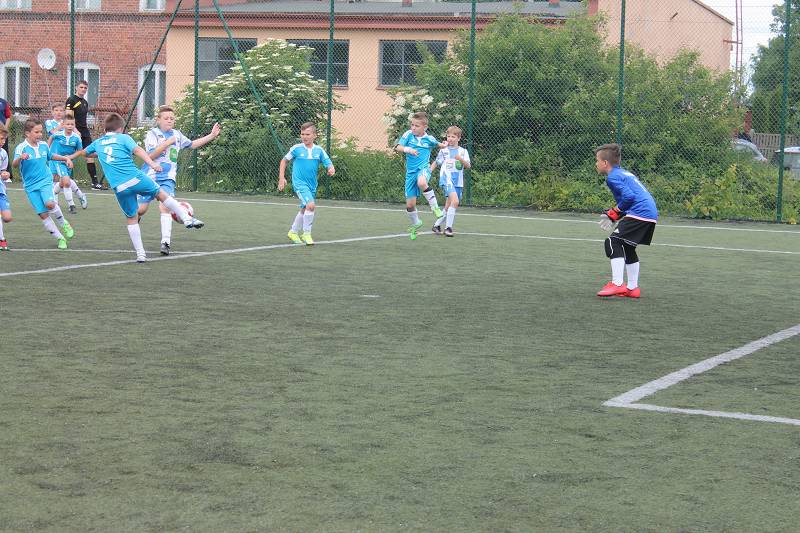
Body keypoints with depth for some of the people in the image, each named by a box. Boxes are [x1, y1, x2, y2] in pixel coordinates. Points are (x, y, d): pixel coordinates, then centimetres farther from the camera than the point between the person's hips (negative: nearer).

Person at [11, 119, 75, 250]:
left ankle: (64, 224, 0)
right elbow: (14, 164, -28)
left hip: (45, 181, 1)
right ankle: (60, 238, 10)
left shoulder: (44, 145, 2)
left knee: (49, 203, -26)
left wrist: (65, 158, 17)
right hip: (31, 185, -1)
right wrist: (20, 158, -48)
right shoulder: (21, 148, -13)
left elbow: (50, 156, 25)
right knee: (43, 214, -3)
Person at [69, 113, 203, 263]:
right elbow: (137, 150, -9)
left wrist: (71, 157, 64)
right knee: (162, 194, 15)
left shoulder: (98, 143, 23)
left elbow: (83, 151, 43)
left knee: (132, 218, 12)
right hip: (136, 178, -3)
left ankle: (140, 253, 10)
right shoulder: (123, 138, 10)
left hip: (119, 188, 3)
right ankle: (187, 218, 9)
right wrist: (152, 164, -21)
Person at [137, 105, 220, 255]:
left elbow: (192, 144, 26)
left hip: (168, 178, 2)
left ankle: (166, 242, -22)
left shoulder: (177, 135, 11)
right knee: (141, 209, 2)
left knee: (165, 207, -17)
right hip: (150, 177, -2)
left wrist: (212, 136, 20)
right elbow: (151, 155, -16)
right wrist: (167, 143, -21)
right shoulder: (152, 134, -5)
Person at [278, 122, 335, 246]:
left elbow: (329, 164, -2)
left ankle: (293, 232, 41)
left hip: (312, 185, 5)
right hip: (299, 183, -5)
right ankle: (306, 233, -7)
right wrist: (281, 178, 0)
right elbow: (284, 161, 6)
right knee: (311, 205, -23)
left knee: (304, 210, 19)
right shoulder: (296, 149, -7)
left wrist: (331, 170, -26)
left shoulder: (319, 150, -1)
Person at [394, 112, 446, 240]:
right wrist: (407, 149, -28)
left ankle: (435, 207, -23)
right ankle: (415, 223, 32)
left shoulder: (429, 139, 3)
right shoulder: (408, 135, 0)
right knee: (410, 203, 3)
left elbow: (437, 144, 27)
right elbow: (397, 147, -12)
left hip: (423, 168, -2)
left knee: (421, 183, -41)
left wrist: (443, 145, 8)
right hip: (411, 171, 2)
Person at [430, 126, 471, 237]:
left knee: (448, 207, 9)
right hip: (447, 179, -4)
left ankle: (437, 225, 29)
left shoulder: (463, 151, 9)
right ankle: (448, 227, -20)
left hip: (458, 182, 4)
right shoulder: (444, 150, 7)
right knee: (455, 201, -25)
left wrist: (461, 159, -20)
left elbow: (468, 166, -2)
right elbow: (436, 162, 18)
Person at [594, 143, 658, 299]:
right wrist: (618, 214, 14)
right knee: (628, 248, 22)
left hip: (639, 213, -10)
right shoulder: (624, 172, 24)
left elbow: (629, 196, -19)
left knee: (613, 242, -10)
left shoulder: (613, 177, -7)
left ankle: (617, 284, -17)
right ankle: (632, 288, 24)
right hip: (651, 214, 10)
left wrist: (616, 212, -4)